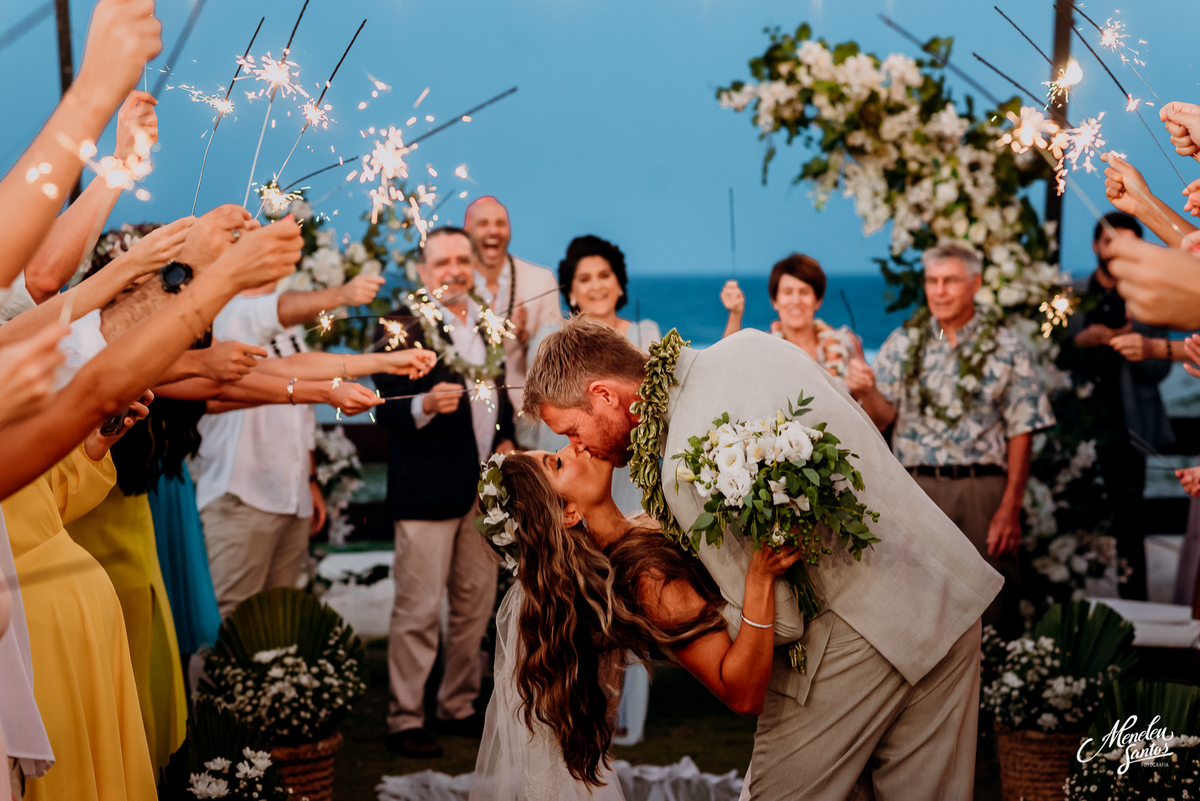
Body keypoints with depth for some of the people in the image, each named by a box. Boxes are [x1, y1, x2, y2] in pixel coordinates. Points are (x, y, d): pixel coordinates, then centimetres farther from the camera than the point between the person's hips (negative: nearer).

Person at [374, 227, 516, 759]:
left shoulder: (486, 323, 13)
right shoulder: (403, 327, -7)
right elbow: (386, 407, -14)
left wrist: (506, 439, 7)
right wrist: (426, 405, -33)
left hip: (484, 487, 7)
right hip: (427, 490, -7)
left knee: (476, 604, 13)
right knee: (418, 610, -3)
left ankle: (458, 707, 26)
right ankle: (405, 719, 7)